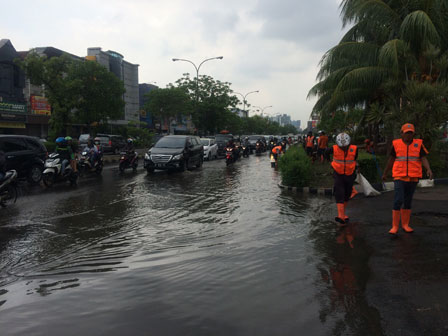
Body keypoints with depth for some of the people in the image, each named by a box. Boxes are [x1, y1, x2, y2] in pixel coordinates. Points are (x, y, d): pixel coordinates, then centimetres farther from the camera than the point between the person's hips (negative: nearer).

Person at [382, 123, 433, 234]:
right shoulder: (396, 144, -1)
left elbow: (424, 159, -5)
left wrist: (429, 169, -24)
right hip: (399, 178, -2)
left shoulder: (418, 144, 1)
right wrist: (385, 173, 14)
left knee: (408, 201, 10)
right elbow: (391, 159, 8)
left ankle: (405, 224, 21)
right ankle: (395, 226, -5)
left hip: (413, 178, 2)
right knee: (398, 201, -12)